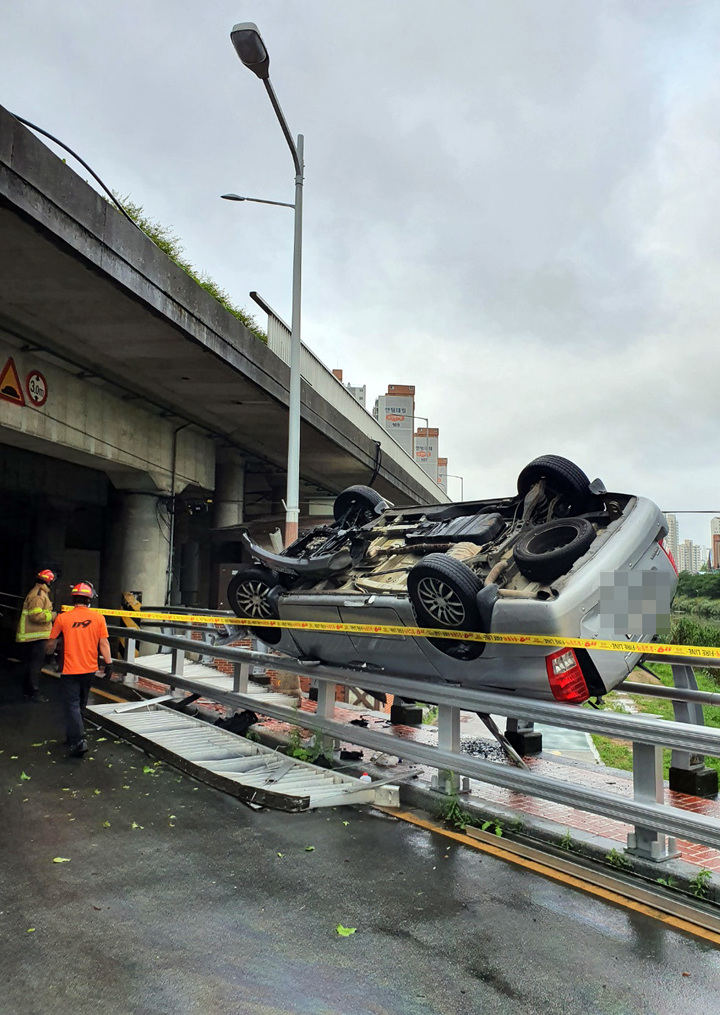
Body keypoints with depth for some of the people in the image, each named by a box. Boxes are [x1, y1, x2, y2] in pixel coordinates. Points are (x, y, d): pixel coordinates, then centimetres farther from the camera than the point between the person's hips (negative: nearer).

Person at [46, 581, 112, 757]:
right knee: (79, 704, 20)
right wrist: (108, 663, 0)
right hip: (90, 670, 3)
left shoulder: (62, 618, -7)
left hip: (70, 670, -3)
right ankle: (72, 735, 33)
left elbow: (51, 642, 4)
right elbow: (103, 643, -7)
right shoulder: (98, 617, -5)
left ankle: (78, 741, -11)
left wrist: (48, 653, 25)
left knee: (71, 705, 1)